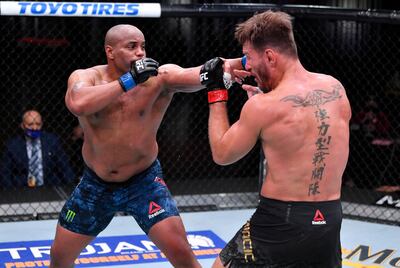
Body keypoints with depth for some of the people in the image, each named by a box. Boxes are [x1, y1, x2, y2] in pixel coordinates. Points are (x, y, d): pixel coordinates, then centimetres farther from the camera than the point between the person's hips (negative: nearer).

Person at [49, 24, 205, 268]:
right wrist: (128, 80, -36)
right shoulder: (86, 77, -12)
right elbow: (78, 104, -35)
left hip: (144, 183, -2)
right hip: (96, 184, 2)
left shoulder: (158, 77, -15)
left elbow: (189, 76, -36)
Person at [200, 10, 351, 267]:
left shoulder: (262, 106, -15)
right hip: (330, 221, 5)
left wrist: (216, 92, 6)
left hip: (281, 222, -5)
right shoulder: (336, 87, 0)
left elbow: (222, 154, 0)